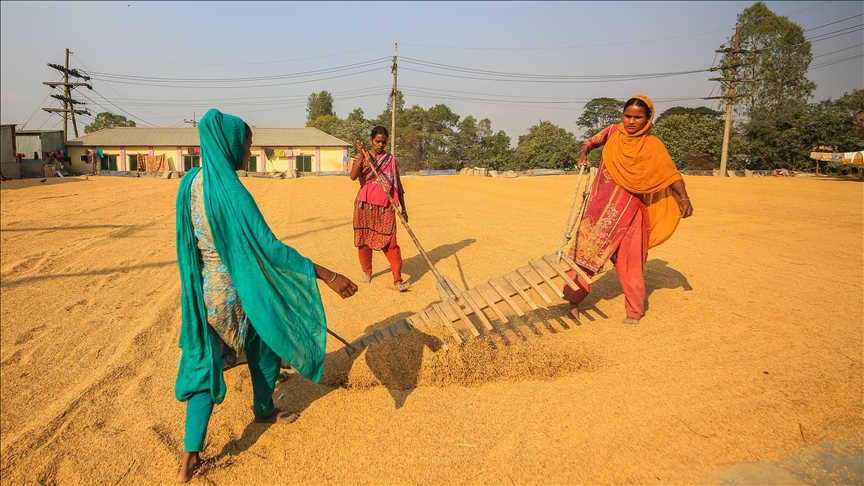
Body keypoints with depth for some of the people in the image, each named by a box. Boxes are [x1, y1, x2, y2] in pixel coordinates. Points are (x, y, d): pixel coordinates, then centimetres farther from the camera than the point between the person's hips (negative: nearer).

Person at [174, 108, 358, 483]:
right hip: (238, 293, -6)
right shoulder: (231, 191, -24)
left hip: (203, 290, 6)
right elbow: (270, 249, -29)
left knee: (204, 364, 13)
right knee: (267, 344, 22)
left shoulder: (191, 183, -1)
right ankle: (264, 410, 44)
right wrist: (329, 276, -30)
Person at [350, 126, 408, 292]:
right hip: (365, 205, 0)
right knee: (364, 240, 8)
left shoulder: (392, 160, 7)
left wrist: (403, 209, 10)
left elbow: (398, 186, 11)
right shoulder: (361, 157, 3)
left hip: (386, 208, 0)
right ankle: (367, 272, 27)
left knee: (390, 243, -5)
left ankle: (398, 280, -3)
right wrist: (361, 156, -25)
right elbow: (353, 176, -15)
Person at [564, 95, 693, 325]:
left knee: (629, 260, 0)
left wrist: (684, 198, -20)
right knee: (587, 249, 0)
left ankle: (635, 310, 13)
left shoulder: (653, 146, -4)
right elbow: (590, 142, 13)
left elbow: (671, 173, -7)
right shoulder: (613, 132, 3)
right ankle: (574, 298, 7)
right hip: (601, 205, 2)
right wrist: (583, 155, -9)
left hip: (629, 209, -2)